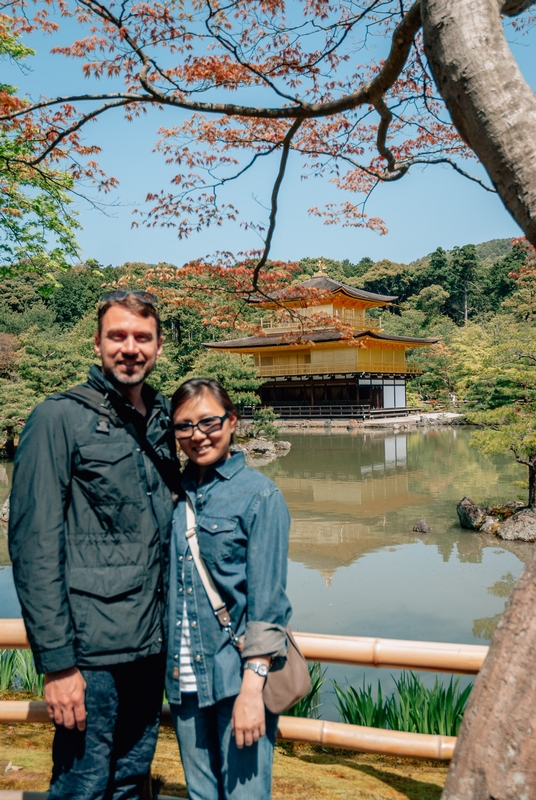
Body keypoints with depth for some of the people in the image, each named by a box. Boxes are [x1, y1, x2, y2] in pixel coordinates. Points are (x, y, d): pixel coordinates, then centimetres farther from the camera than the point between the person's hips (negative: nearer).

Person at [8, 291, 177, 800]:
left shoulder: (163, 423, 9)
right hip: (91, 652, -6)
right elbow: (34, 546, -13)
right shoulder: (59, 419, -9)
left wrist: (173, 630, 11)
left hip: (151, 646, 6)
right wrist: (56, 661, -15)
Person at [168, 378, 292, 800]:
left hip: (238, 673, -5)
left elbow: (266, 600, -12)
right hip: (185, 675, 5)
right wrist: (170, 663, 10)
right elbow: (165, 584, 12)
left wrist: (253, 686, -16)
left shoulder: (260, 495, -10)